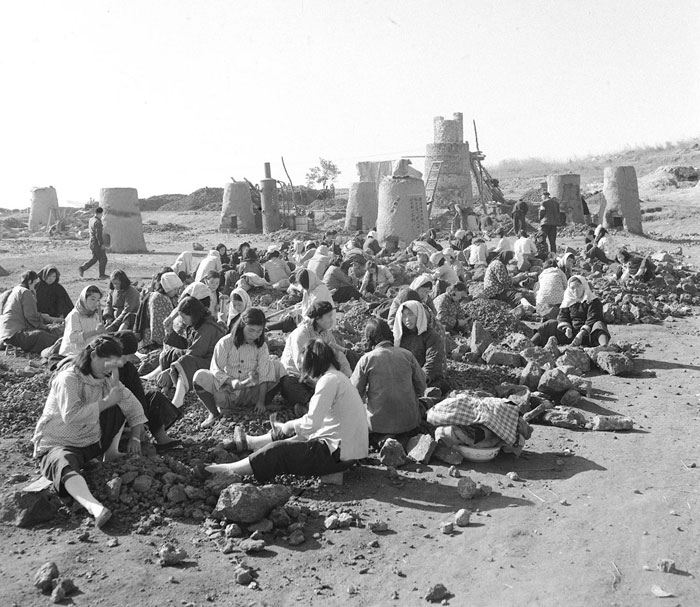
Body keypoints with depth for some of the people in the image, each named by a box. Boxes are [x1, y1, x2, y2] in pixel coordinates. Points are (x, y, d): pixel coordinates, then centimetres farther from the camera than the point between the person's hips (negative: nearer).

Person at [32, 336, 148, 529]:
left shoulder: (107, 379, 3)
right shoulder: (68, 379, -19)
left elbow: (133, 405, 5)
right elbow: (71, 416, -33)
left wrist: (135, 438, -7)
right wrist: (107, 401, -29)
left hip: (92, 441, 7)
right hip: (58, 445, -7)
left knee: (121, 406, -3)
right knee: (66, 466, -41)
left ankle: (112, 455, 2)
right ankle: (95, 508, -66)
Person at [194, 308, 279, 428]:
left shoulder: (261, 347, -2)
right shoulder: (225, 343, -9)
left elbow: (264, 375, -8)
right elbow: (216, 370, -12)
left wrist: (261, 401, -17)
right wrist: (234, 383, -28)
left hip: (248, 394, 2)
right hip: (224, 392, -1)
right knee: (200, 376, -27)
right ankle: (214, 413, -7)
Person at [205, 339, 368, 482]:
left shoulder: (329, 380, -19)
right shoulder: (337, 377, 12)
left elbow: (311, 424, -26)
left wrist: (287, 426, -8)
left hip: (339, 454, -9)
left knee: (277, 451, -3)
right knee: (287, 436, 22)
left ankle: (229, 470, 11)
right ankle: (248, 442, 41)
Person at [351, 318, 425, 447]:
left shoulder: (367, 359, -7)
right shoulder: (407, 355, 1)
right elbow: (421, 388, 7)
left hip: (379, 422, -3)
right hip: (410, 421, 3)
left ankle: (382, 440, -1)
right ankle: (404, 440, 2)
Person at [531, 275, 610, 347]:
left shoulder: (594, 302, -2)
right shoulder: (568, 302, 13)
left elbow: (592, 319, -14)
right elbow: (562, 316, 7)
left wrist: (581, 334, -27)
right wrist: (566, 327, -15)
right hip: (572, 333, 4)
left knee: (598, 325, -34)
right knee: (551, 325, -7)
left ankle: (604, 345, -63)